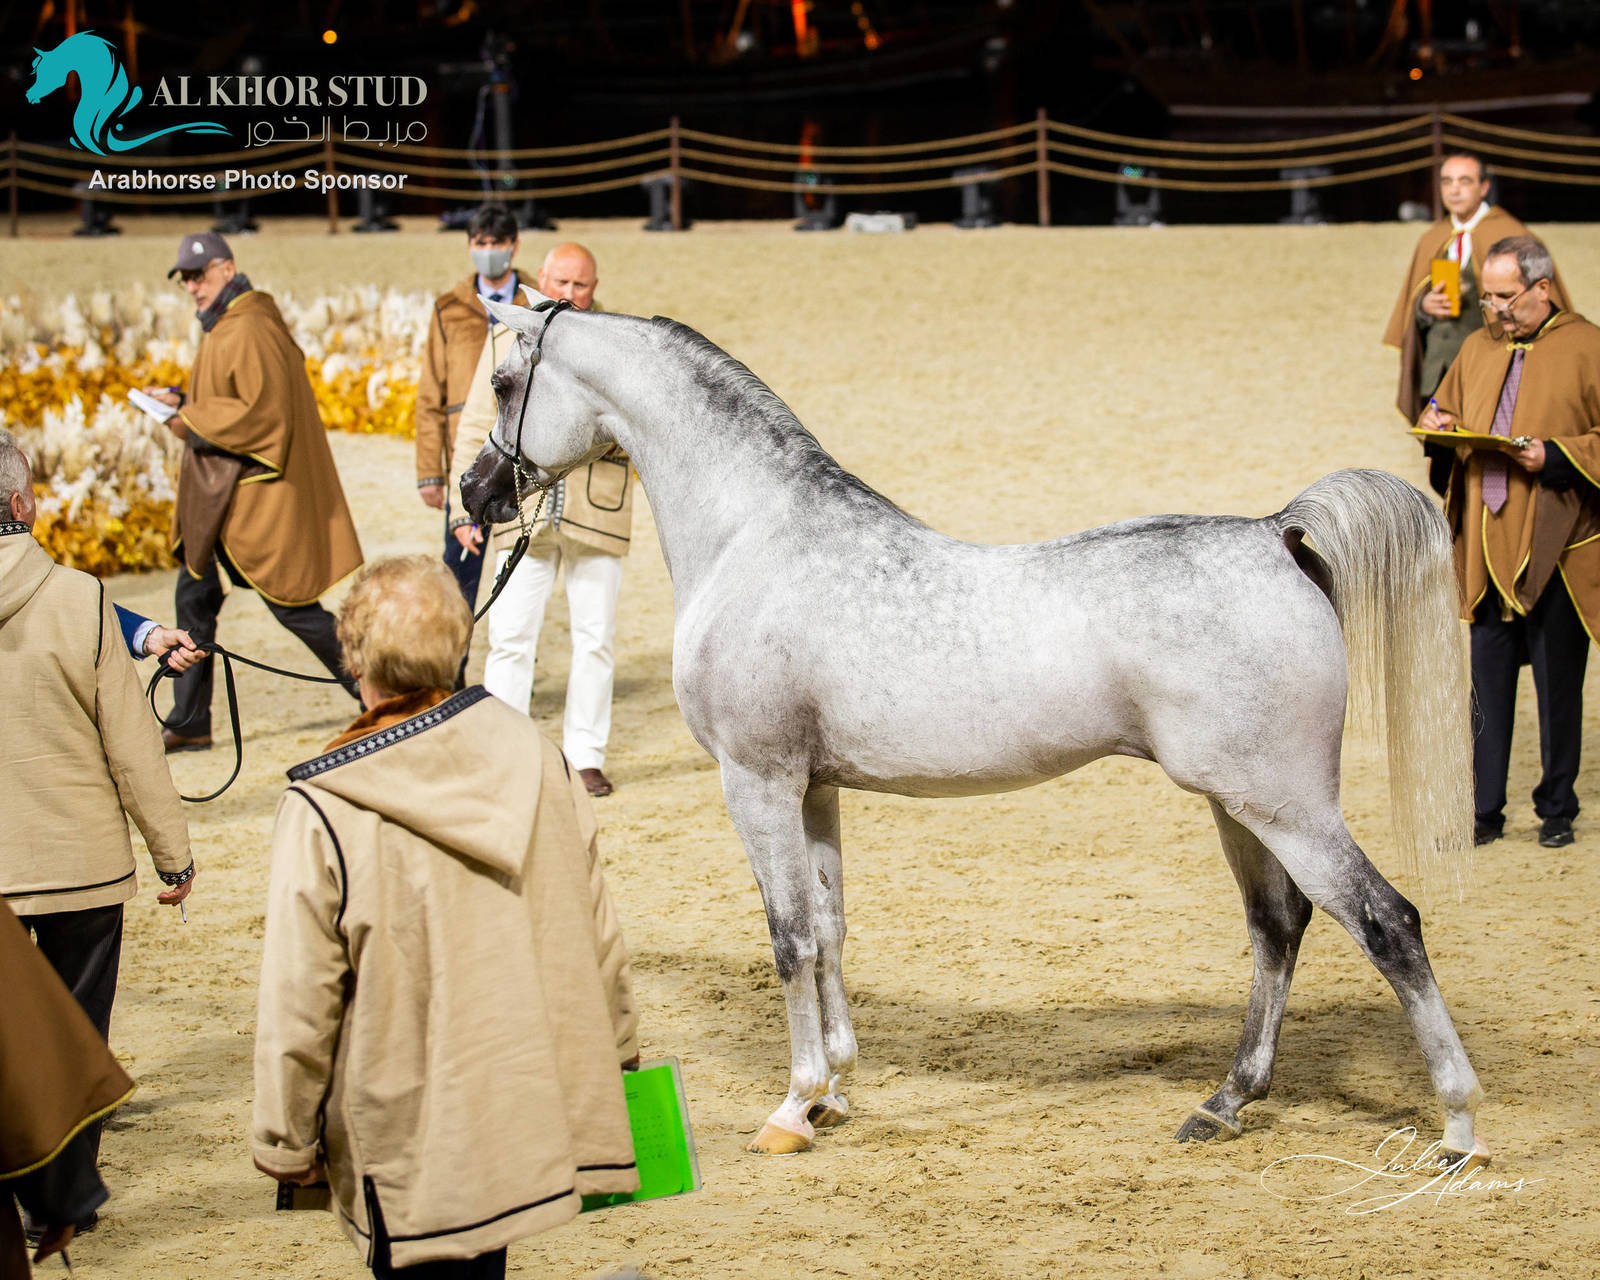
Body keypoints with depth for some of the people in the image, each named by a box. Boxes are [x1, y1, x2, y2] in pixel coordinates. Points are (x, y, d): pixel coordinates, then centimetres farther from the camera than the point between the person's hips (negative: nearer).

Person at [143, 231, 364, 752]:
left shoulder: (249, 332, -17)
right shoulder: (221, 330, 15)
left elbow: (262, 411, -23)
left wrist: (192, 418, -17)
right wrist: (181, 401, 8)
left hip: (255, 489, -10)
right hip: (217, 493, 10)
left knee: (289, 602, -4)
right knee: (194, 598, 8)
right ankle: (188, 725, 12)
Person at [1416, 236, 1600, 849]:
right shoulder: (1477, 349, 13)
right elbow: (1444, 412, 24)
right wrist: (1437, 424, 1)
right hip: (1485, 548, 5)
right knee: (1486, 680, 5)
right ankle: (1485, 811, 12)